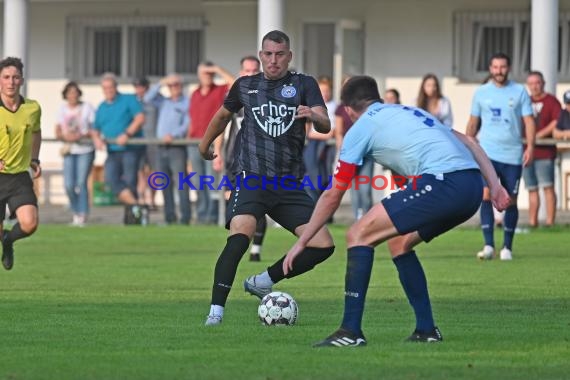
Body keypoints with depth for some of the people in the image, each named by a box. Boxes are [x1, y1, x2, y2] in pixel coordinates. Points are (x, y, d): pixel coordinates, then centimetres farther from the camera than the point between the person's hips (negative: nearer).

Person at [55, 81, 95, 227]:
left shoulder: (87, 108, -4)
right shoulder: (62, 109, 7)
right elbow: (58, 131, 8)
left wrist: (80, 135, -20)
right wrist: (65, 136, -14)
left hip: (85, 150, -3)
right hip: (69, 150, 3)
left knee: (81, 183, -10)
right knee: (69, 184, -4)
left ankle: (83, 215, -3)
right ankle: (76, 212, 16)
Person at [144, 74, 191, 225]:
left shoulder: (186, 103, 0)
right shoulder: (164, 102, 19)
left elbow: (187, 125, -9)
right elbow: (148, 98, 10)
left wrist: (173, 135, -21)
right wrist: (160, 84, 4)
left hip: (177, 148, -6)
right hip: (162, 148, 6)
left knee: (181, 182, -12)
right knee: (165, 184, 7)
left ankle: (185, 217, -14)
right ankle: (169, 216, 11)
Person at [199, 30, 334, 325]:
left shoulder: (304, 85, 6)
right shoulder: (245, 86, 10)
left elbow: (325, 126, -9)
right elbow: (223, 115, 30)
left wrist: (314, 116, -32)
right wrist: (205, 144, 41)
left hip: (289, 183, 2)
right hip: (251, 176, -2)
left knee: (323, 246, -7)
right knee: (241, 234, -28)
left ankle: (263, 282, 15)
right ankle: (216, 310, -28)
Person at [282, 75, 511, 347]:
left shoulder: (361, 128, 12)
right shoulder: (411, 112, 32)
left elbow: (333, 196, 14)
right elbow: (468, 142, 25)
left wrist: (301, 243, 22)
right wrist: (494, 185, 19)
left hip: (442, 183, -8)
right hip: (472, 189, 8)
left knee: (359, 235, 2)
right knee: (399, 242, 26)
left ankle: (351, 331, -5)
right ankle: (426, 329, 23)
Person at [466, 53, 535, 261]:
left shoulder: (519, 92, 3)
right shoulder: (481, 93, 7)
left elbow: (529, 120, 0)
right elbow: (473, 122, 14)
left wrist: (530, 146, -12)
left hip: (512, 155, 0)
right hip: (487, 153, 0)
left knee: (510, 201, 3)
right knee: (486, 196, -14)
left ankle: (507, 247, 15)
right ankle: (488, 245, -16)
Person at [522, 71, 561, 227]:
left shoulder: (551, 101, 0)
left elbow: (557, 122, -12)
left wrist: (539, 134, -18)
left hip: (545, 151, -6)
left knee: (547, 186, -10)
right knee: (531, 189, 8)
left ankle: (550, 222, -12)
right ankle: (532, 222, 11)